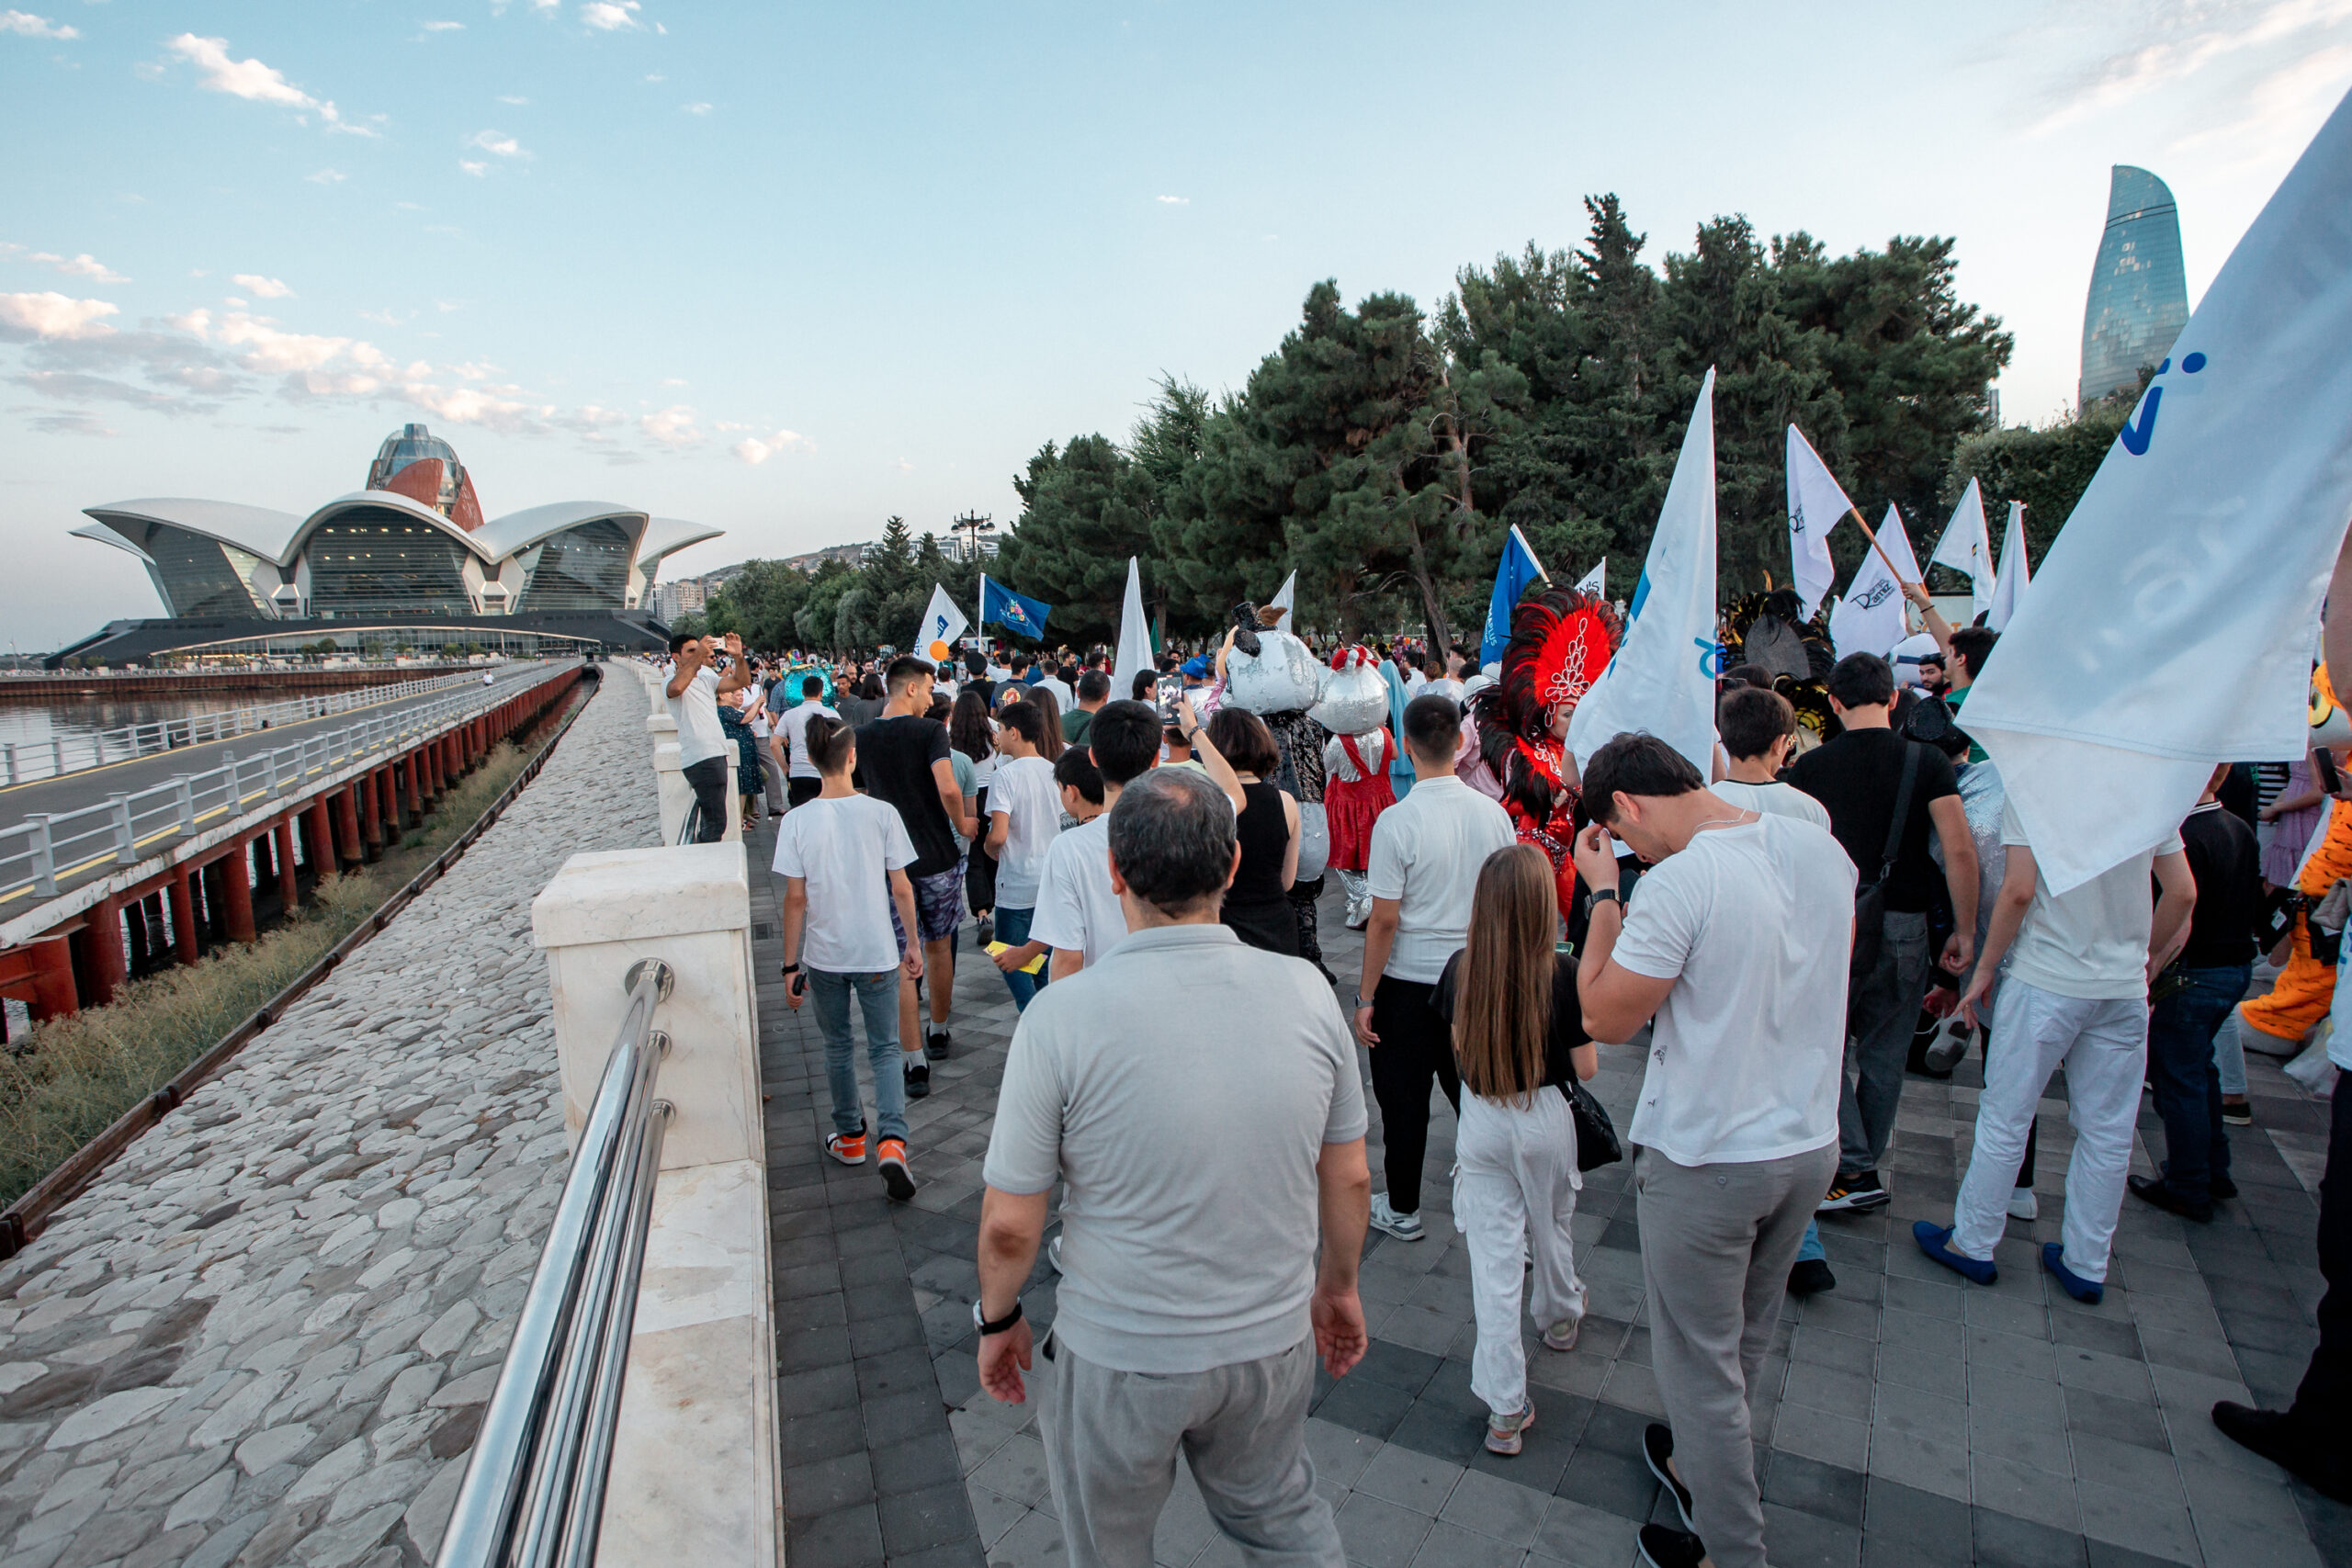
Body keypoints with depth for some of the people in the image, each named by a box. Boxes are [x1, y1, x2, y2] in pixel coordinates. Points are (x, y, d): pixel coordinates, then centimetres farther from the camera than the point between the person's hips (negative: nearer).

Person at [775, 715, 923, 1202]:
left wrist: (791, 965, 2)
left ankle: (851, 1137, 34)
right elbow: (901, 889, -5)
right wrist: (910, 943, 8)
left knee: (837, 1046, 20)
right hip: (877, 952, -1)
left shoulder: (796, 821, -9)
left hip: (824, 955, 1)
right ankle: (892, 1141, -7)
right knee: (884, 1049, 10)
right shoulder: (881, 813, -9)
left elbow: (796, 899, -6)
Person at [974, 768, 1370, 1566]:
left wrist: (997, 1320, 5)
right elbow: (1349, 1179, -2)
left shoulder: (1062, 1014, -24)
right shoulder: (1306, 991, -13)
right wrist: (1338, 1285, 16)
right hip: (1274, 1342, 3)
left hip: (1120, 1357, -2)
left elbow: (1009, 1223, -15)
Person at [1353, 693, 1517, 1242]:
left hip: (1408, 981, -4)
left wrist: (1366, 996, -7)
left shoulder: (1397, 821, -18)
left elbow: (1384, 920, -16)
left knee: (1405, 1098, 10)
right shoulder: (1494, 814, -4)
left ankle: (1402, 1210, 25)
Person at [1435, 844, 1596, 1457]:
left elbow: (1458, 1046, 1)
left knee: (1492, 1256, 6)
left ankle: (1506, 1409, 11)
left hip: (1481, 1121, 1)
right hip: (1545, 1119, 0)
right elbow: (1586, 1067, -11)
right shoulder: (1562, 974, -20)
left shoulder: (1461, 969, -13)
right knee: (1550, 1229, 26)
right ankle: (1561, 1318, 54)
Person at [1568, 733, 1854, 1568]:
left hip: (1707, 1161, -8)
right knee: (1744, 1340, 26)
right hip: (1811, 1142, 8)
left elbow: (1606, 1018, -17)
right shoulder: (1824, 850, -3)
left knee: (1699, 1361, 13)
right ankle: (1696, 1463, 48)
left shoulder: (1679, 882, -26)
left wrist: (1603, 895, -10)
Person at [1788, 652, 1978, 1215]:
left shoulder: (1811, 766, -2)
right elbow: (1959, 850, -8)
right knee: (1885, 1053, 14)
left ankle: (1854, 1170, 2)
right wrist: (1964, 930, -2)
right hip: (1903, 926, 2)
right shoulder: (1928, 761, -2)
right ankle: (1867, 1163, 26)